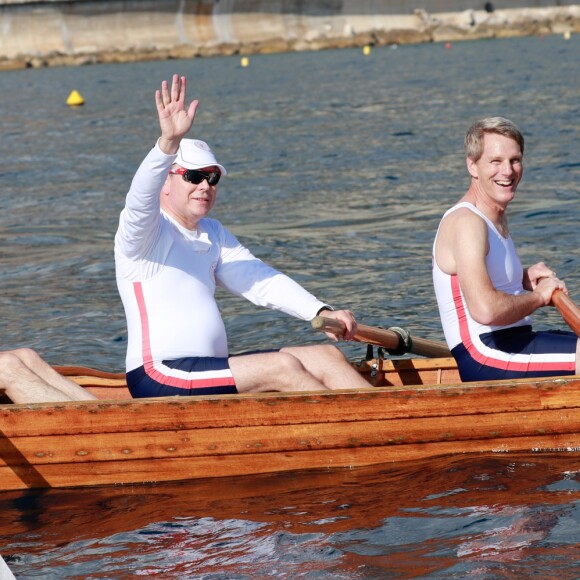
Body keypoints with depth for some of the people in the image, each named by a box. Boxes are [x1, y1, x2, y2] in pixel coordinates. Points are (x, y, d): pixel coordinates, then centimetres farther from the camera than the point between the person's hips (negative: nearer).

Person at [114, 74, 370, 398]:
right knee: (282, 367, -22)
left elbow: (260, 281, 12)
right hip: (159, 377, -9)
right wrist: (170, 142, -45)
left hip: (213, 369, 9)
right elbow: (141, 198, -27)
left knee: (326, 356, -5)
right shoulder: (143, 231, -4)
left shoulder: (213, 234, 21)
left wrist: (322, 313, -4)